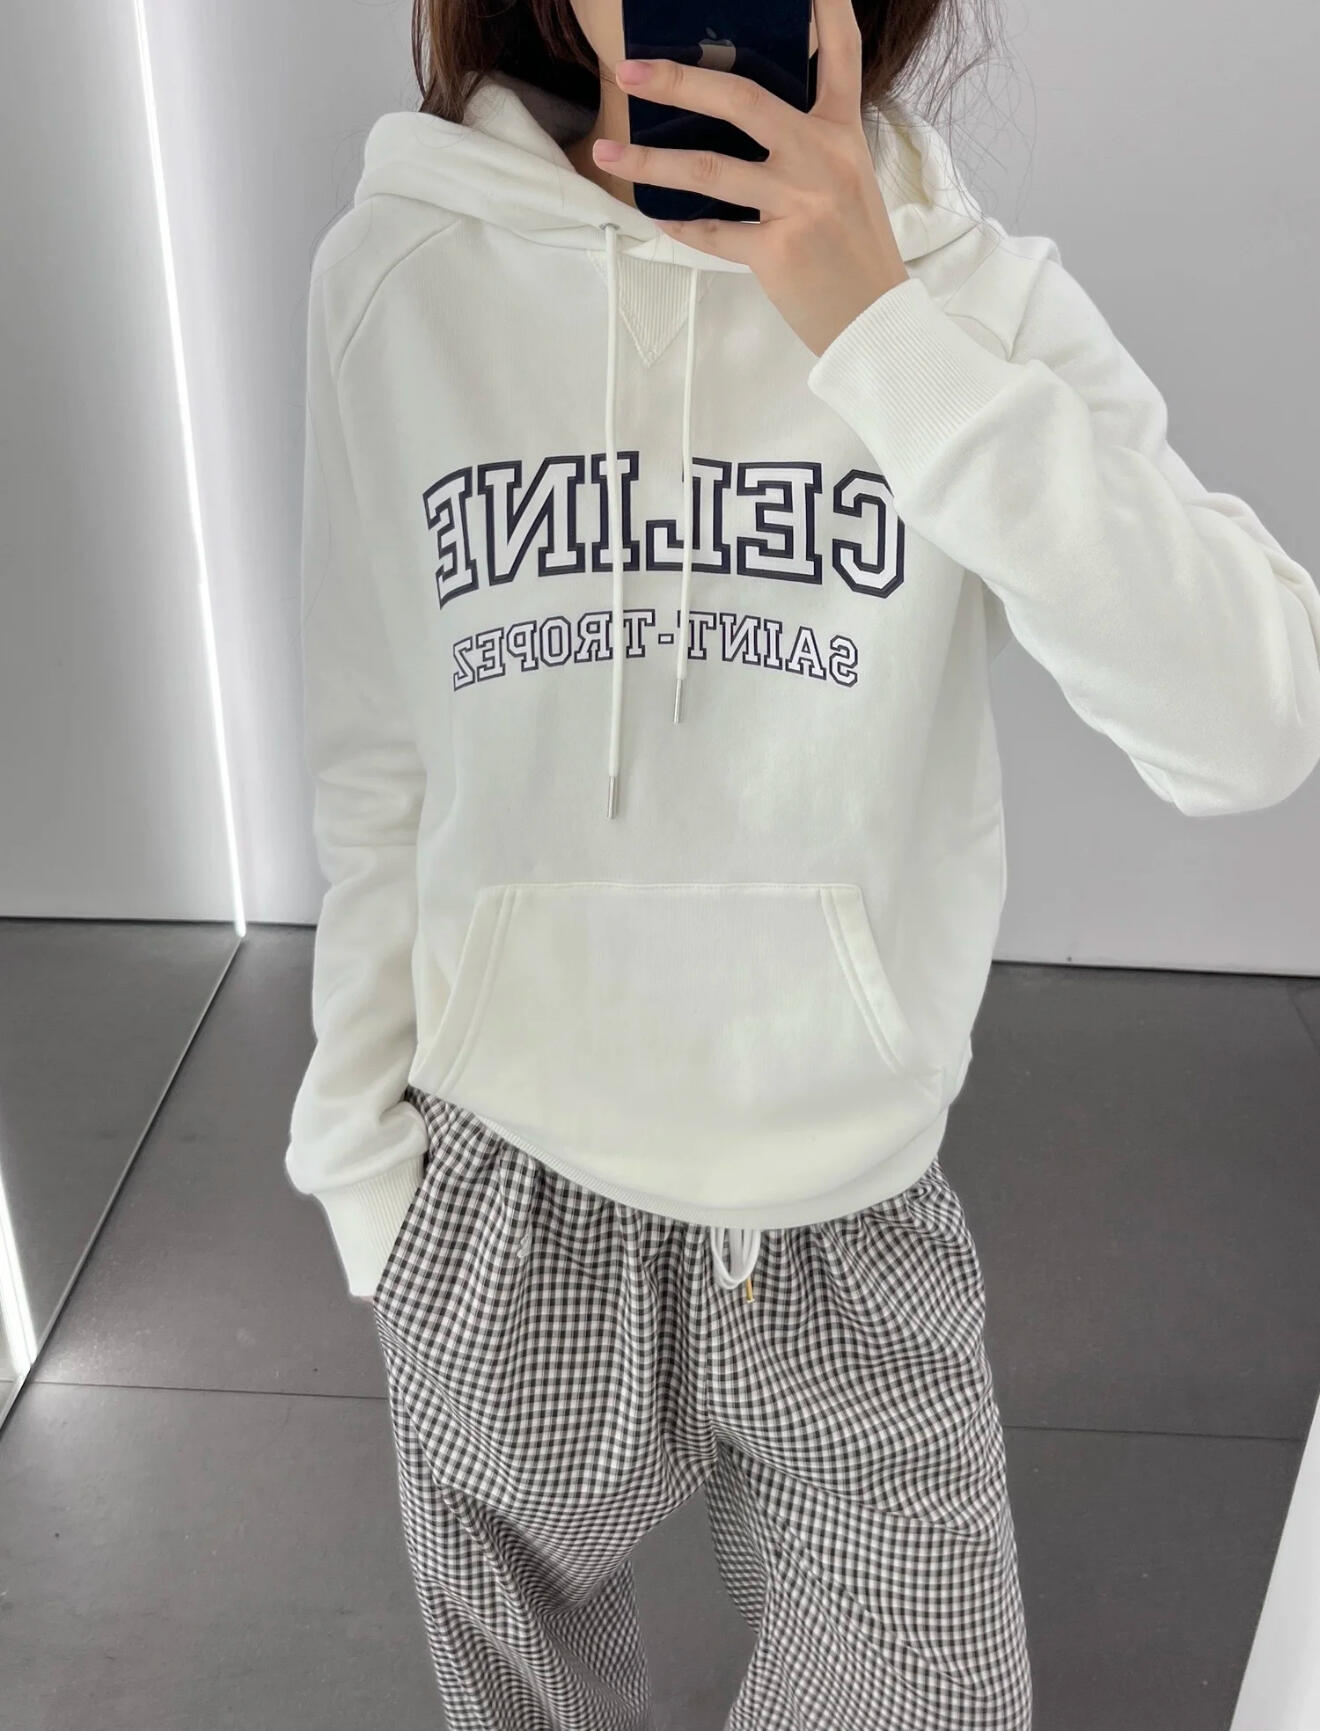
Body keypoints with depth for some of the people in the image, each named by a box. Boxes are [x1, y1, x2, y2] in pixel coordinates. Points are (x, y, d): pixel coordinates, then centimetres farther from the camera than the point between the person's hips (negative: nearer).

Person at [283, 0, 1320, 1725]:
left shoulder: (978, 291, -8)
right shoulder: (401, 271, -6)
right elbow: (379, 766, 1)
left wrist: (885, 332, -27)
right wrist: (361, 1133, 6)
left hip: (856, 1204, 0)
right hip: (502, 1200, 1)